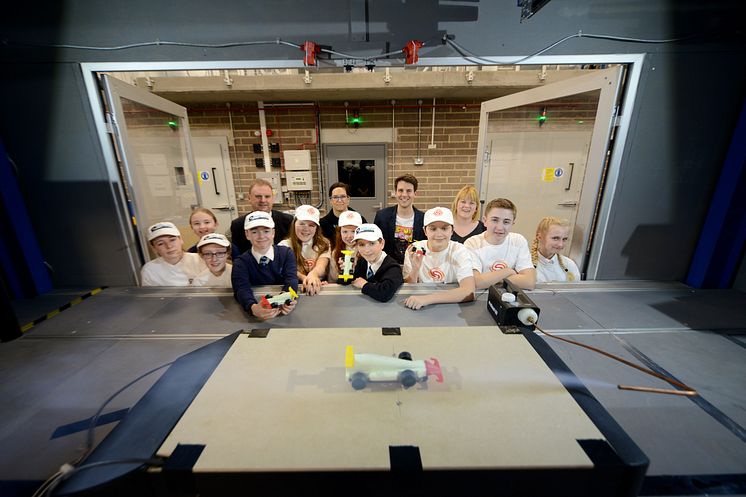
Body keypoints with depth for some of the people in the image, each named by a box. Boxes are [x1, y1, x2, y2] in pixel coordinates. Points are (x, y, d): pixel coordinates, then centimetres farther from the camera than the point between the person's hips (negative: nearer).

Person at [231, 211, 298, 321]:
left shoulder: (286, 253, 3)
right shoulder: (240, 263, -1)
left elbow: (291, 280, -11)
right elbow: (242, 289, -18)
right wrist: (253, 308, -42)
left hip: (283, 312, 1)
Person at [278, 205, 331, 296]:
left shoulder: (324, 244, 7)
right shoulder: (284, 246, 4)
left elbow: (321, 265, -13)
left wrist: (313, 274, -36)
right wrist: (304, 278, -33)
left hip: (319, 289, 2)